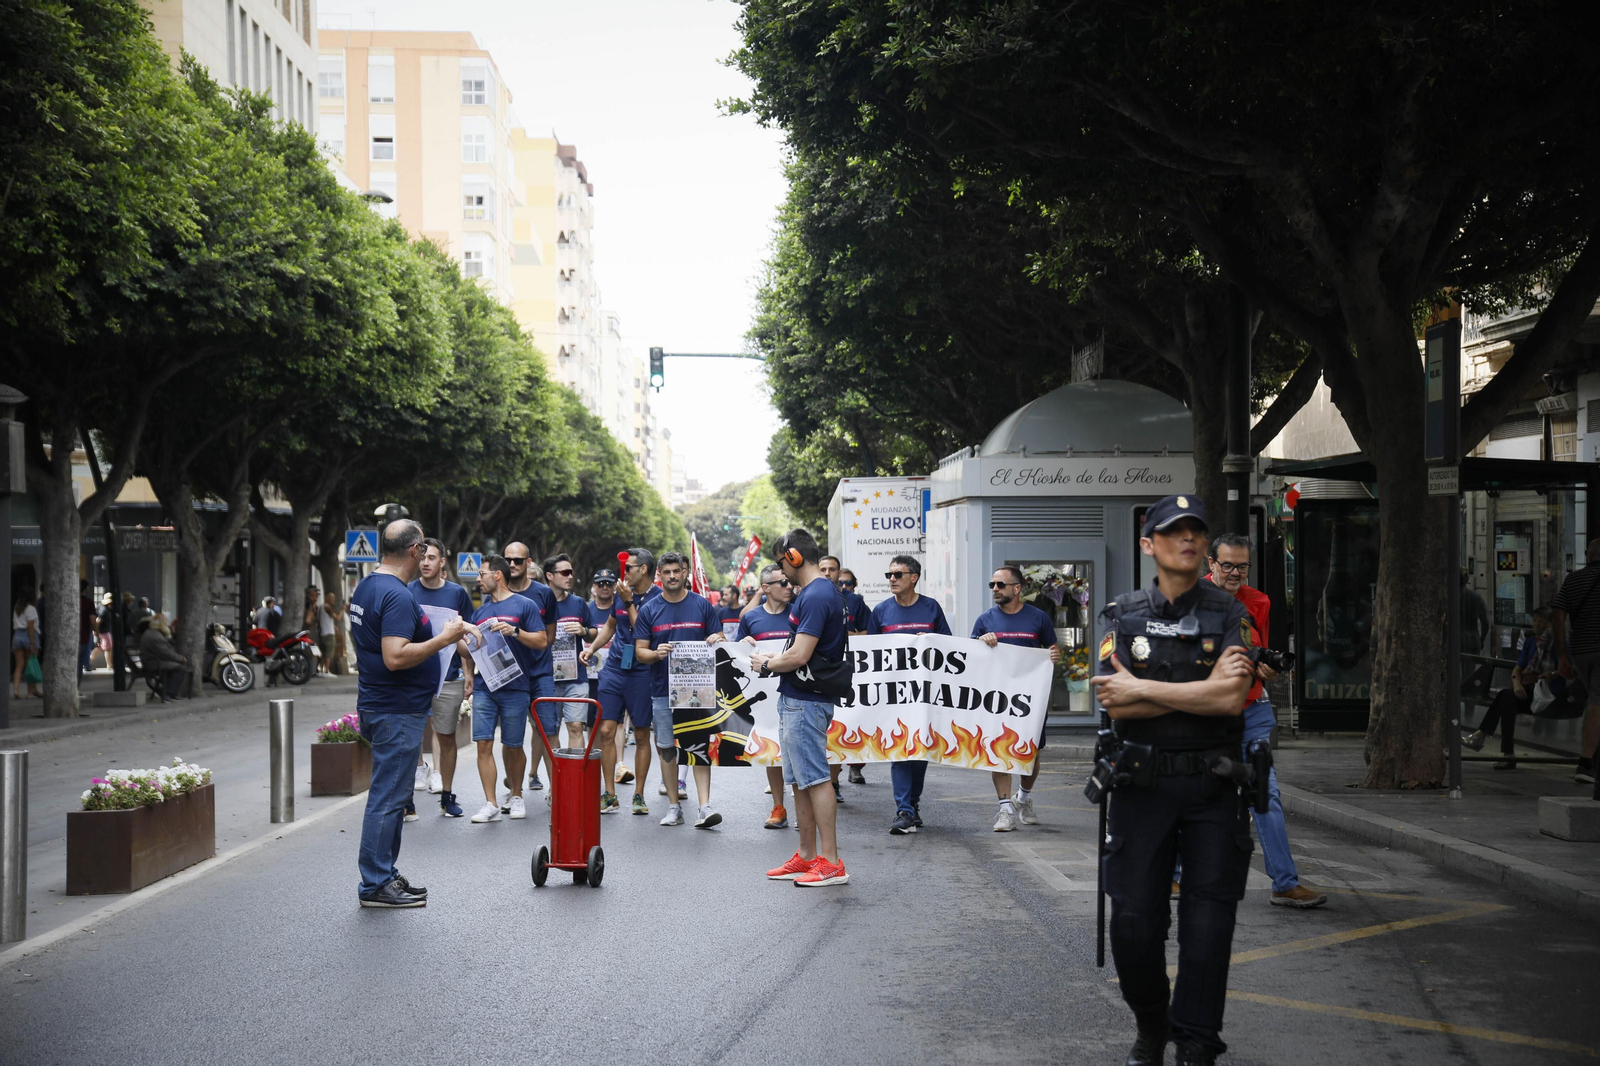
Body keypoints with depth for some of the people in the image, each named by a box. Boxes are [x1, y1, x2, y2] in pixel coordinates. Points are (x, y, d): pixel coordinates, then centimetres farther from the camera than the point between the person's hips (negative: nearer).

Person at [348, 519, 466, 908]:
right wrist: (443, 639, -22)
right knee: (388, 798, -4)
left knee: (391, 795, 17)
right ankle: (375, 885, 1)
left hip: (377, 705, 11)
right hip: (397, 712, -11)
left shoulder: (366, 587, 13)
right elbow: (395, 657, -28)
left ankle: (386, 875, 24)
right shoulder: (397, 596, -20)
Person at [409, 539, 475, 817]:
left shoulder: (457, 593, 5)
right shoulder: (407, 592, 4)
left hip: (449, 677, 0)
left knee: (446, 737, 8)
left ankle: (447, 796, 18)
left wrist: (469, 674, 2)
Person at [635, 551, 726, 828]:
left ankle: (705, 806, -12)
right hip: (662, 690, 2)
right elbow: (640, 651, 4)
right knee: (666, 749, 6)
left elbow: (720, 640, 8)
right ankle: (674, 806, 16)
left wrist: (715, 640, -16)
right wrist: (656, 654, -18)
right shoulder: (649, 610, 5)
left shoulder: (703, 605, 4)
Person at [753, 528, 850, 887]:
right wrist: (775, 658, 13)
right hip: (795, 699, 11)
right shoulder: (814, 592, 16)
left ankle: (830, 862, -6)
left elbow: (800, 656, -22)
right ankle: (807, 856, 21)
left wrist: (767, 665, -6)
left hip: (805, 702, -11)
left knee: (815, 779, -8)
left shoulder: (816, 596, -18)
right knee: (799, 781, 14)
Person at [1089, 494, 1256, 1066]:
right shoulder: (1124, 616, 5)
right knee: (1133, 920, 2)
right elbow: (1115, 706, -7)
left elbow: (1232, 698, -14)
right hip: (1142, 784, 1)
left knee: (1207, 923, 0)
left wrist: (1142, 688, -11)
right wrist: (1202, 688, -13)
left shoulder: (1229, 614, 2)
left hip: (1212, 787, -1)